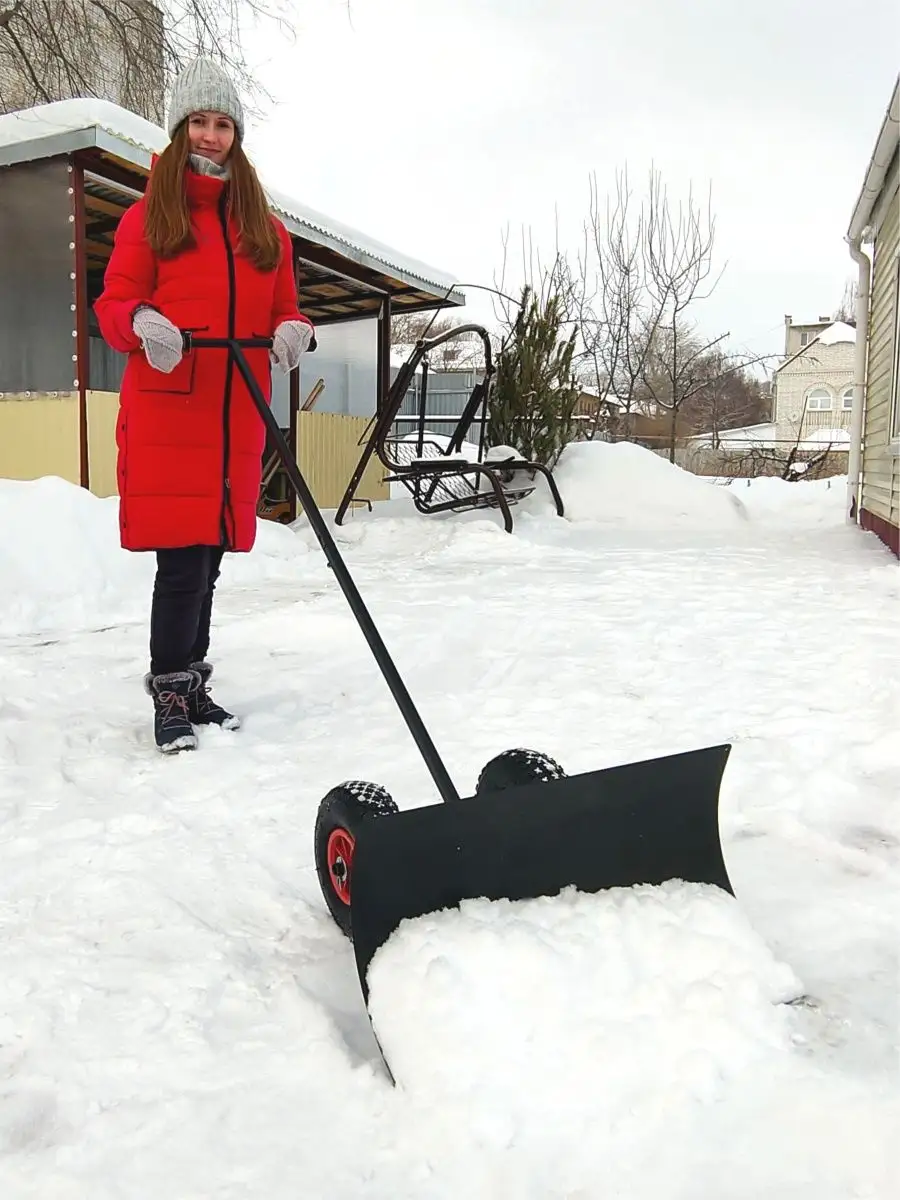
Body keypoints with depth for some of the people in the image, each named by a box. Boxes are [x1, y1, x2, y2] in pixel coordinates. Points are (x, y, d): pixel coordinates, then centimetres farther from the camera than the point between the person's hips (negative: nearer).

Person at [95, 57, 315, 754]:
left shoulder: (265, 224, 17)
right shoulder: (150, 214, 7)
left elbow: (282, 308, 16)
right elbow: (113, 305, 3)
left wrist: (295, 331, -7)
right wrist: (142, 323, -20)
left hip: (237, 416, 4)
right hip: (165, 413, -3)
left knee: (208, 554, 8)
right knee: (183, 554, -9)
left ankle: (192, 684, 20)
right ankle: (170, 694, 4)